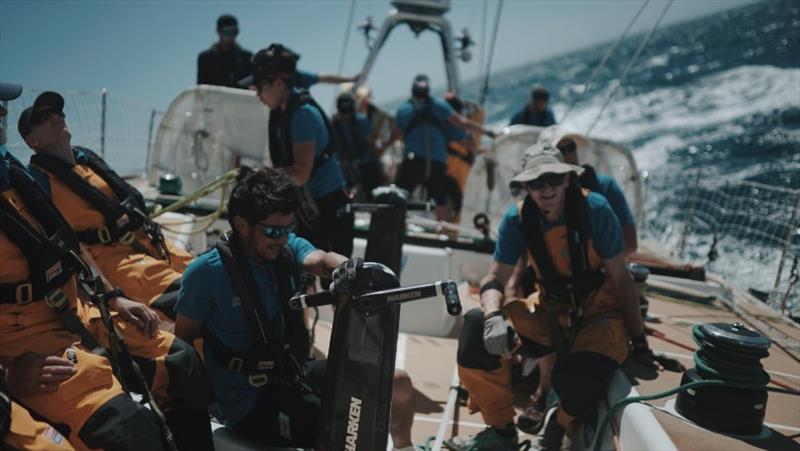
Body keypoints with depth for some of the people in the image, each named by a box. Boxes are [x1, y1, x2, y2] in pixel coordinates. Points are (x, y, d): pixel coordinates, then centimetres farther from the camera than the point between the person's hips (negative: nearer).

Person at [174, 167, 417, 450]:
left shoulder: (288, 248, -2)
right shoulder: (206, 273, -17)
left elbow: (320, 260, -24)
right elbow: (183, 339, -6)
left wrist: (347, 266, -45)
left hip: (295, 372, 7)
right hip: (252, 401, -6)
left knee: (397, 379, 6)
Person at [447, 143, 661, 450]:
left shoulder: (595, 210, -17)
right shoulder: (518, 219, -9)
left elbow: (621, 280, -11)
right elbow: (494, 280, -9)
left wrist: (639, 342, -9)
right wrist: (494, 317, -31)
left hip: (599, 316, -3)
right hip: (549, 317, 3)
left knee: (577, 380, -34)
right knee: (476, 324, -20)